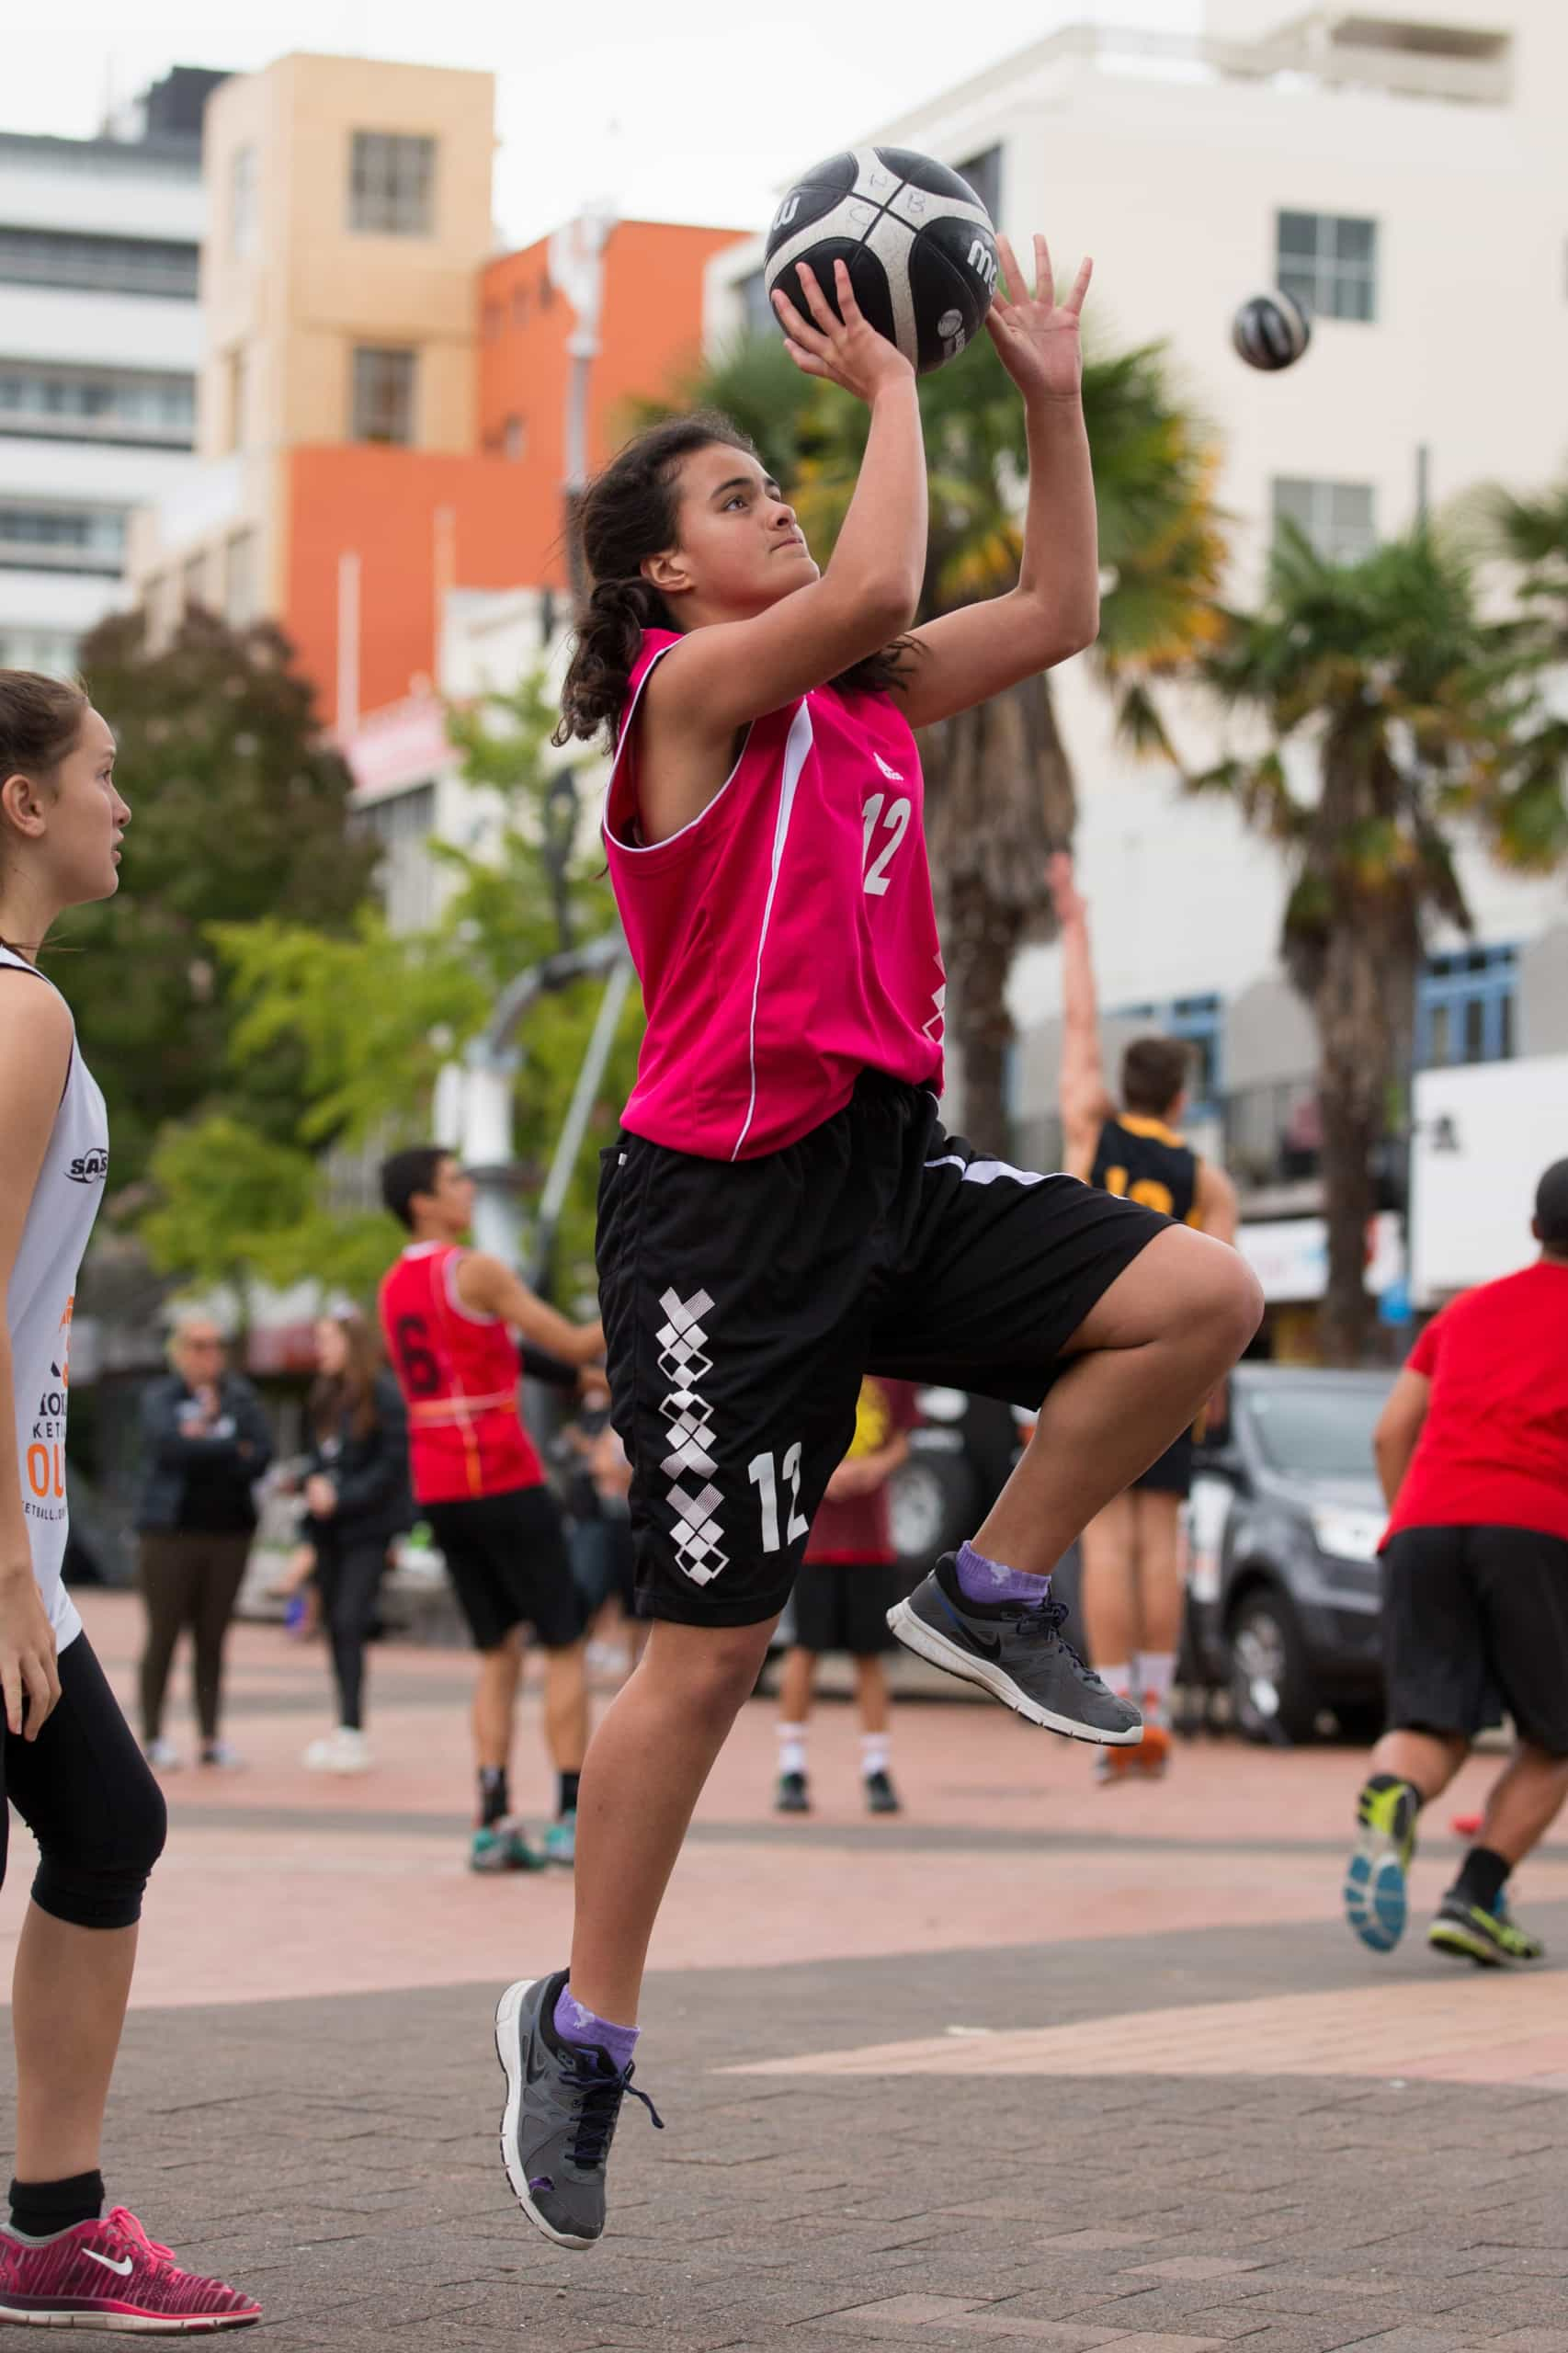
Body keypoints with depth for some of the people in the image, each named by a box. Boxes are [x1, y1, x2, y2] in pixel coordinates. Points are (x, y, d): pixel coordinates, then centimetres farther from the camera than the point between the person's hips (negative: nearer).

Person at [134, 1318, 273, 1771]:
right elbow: (169, 1445, -16)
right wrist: (232, 1450, -11)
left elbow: (261, 1455, -4)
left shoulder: (240, 1397, 8)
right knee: (163, 1636, -1)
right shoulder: (160, 1398, 3)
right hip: (171, 1533, -2)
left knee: (212, 1639, 6)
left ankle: (212, 1737, 10)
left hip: (229, 1533, 2)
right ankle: (153, 1737, 6)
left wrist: (202, 1439, -12)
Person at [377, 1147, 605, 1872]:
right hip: (502, 1482, -7)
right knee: (564, 1647, 0)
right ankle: (574, 1818, -4)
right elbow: (574, 1345, -8)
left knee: (498, 1654, 11)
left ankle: (493, 1823, 2)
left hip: (436, 1489, 7)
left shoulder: (394, 1288, 14)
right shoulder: (475, 1271, -10)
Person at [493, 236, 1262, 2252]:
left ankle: (994, 1591, 7)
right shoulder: (690, 689, -9)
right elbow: (874, 587, -25)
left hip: (888, 1164, 7)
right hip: (727, 1200, -7)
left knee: (1201, 1297, -13)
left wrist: (1050, 400, 11)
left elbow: (1055, 613, 18)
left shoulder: (861, 697, 14)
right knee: (706, 1646, -3)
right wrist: (887, 383, -12)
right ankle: (582, 2027, 13)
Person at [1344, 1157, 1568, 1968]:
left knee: (1432, 1732, 0)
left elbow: (1391, 1432, 21)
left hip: (1424, 1528, 4)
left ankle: (1389, 1800, -37)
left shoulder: (1468, 1309, 28)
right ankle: (1474, 1899, -7)